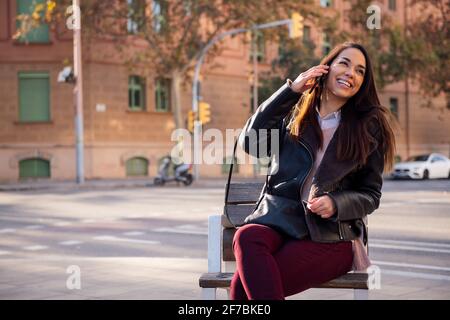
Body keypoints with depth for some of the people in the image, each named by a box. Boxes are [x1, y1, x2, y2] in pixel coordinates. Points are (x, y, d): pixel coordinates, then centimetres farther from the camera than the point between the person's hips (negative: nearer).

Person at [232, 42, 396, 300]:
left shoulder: (369, 127, 11)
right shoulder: (294, 115, 16)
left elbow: (371, 195, 11)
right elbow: (251, 143, -1)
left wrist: (335, 203, -11)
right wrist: (290, 91, 0)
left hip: (331, 238, -3)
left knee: (244, 285, -29)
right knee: (246, 238, -36)